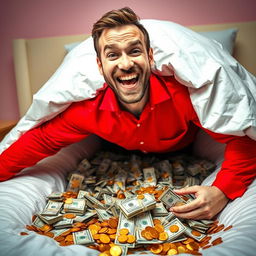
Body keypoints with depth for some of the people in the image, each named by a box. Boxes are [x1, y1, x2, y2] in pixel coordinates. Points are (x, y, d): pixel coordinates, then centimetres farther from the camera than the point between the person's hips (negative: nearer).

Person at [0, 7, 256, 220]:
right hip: (122, 156, 2)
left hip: (182, 154, -1)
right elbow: (41, 140, -24)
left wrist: (222, 191, -51)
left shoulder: (183, 93, -43)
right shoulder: (89, 109, -36)